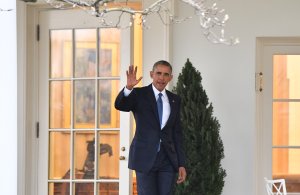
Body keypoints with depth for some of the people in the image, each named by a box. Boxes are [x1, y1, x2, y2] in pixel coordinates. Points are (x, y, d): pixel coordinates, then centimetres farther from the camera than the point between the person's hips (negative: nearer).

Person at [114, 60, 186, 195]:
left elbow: (177, 133, 12)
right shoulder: (139, 94, 0)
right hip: (145, 157, -3)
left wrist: (181, 164, 7)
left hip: (168, 159, 3)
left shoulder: (174, 100, 11)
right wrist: (129, 87, -39)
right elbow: (119, 105, -19)